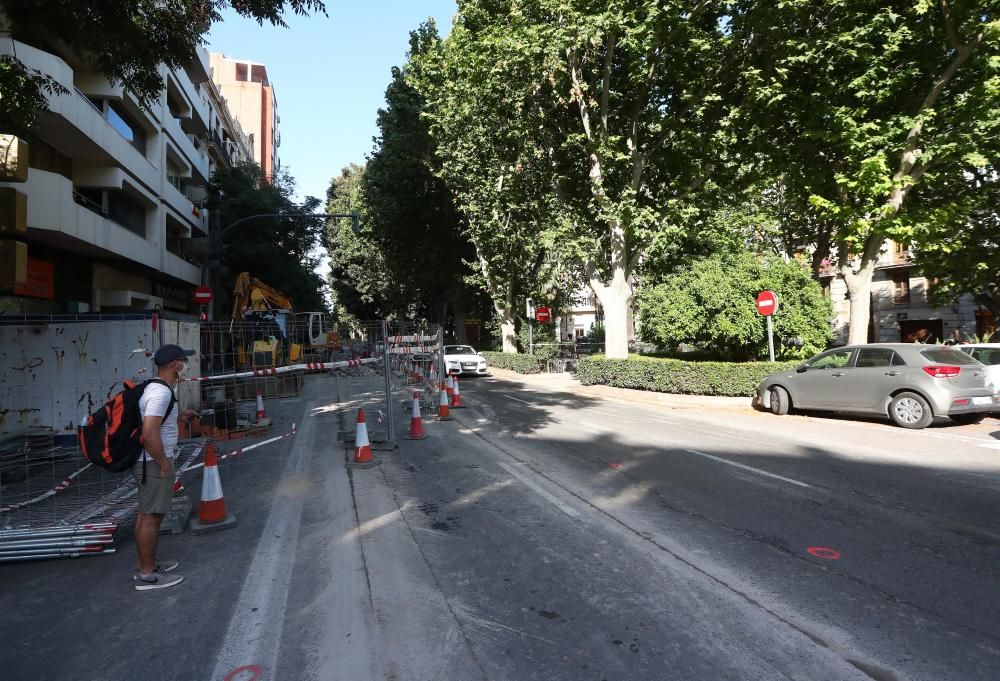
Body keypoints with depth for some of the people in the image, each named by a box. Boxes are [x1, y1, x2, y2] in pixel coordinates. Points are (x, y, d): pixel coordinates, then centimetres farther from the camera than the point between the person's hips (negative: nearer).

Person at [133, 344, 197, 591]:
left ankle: (148, 563, 31)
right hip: (155, 463, -10)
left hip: (152, 462, 10)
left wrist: (179, 417, 19)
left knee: (147, 514, 18)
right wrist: (164, 463, -20)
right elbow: (149, 434, -29)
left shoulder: (156, 388, 10)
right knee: (151, 516, -2)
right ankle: (146, 575, 7)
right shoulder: (161, 392, -22)